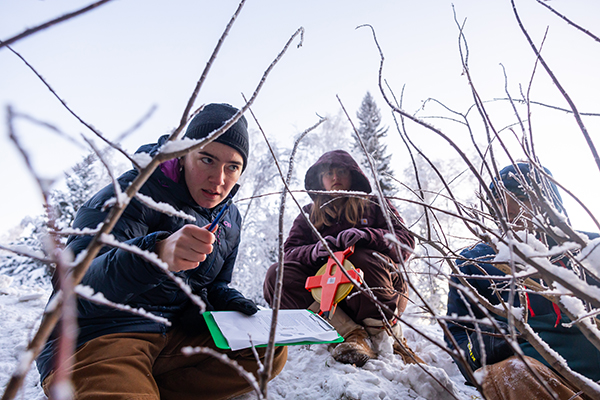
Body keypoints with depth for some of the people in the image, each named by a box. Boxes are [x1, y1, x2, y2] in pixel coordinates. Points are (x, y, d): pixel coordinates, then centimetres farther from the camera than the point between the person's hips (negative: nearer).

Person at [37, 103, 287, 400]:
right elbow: (73, 290, -25)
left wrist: (230, 302, -2)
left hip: (177, 336, 8)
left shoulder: (230, 220, 9)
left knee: (271, 350, -11)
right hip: (96, 339, -7)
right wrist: (155, 254, -44)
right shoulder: (133, 195, -13)